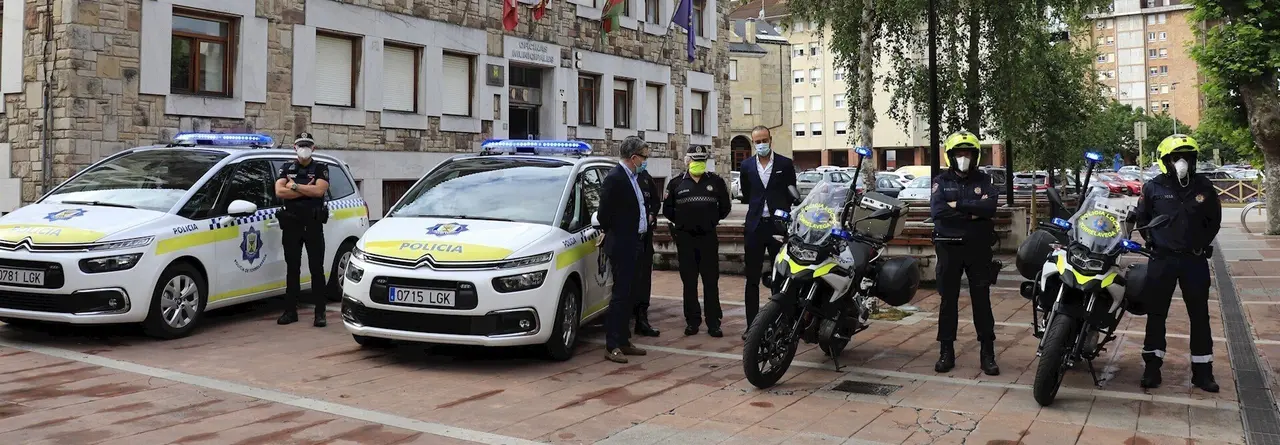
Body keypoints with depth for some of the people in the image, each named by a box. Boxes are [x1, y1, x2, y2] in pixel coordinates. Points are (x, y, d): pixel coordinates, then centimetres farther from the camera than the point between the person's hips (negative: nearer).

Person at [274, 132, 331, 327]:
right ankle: (290, 311, 14)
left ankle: (320, 313, 0)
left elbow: (319, 190, -14)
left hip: (313, 224, -3)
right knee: (292, 269, 8)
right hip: (291, 224, 3)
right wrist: (306, 190, -10)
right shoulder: (286, 169, 12)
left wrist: (294, 186, -9)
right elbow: (279, 192, -5)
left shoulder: (321, 169, 5)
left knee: (317, 269, -2)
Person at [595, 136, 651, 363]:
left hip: (633, 244, 9)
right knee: (620, 295, -7)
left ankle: (623, 341, 21)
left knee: (628, 295, 13)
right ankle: (612, 346, -2)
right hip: (621, 245, -9)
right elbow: (604, 213, -16)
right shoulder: (615, 178, -16)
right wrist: (612, 234, -2)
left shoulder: (633, 178, 13)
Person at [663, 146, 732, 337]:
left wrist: (713, 220, 8)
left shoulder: (716, 182, 6)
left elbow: (725, 207, 14)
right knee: (689, 282, 6)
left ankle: (713, 323, 3)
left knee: (711, 281, -1)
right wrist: (681, 222, 8)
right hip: (685, 238, 1)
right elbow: (667, 209, 13)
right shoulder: (676, 184, 7)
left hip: (708, 237, -1)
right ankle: (692, 321, 14)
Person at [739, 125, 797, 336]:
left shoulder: (785, 164, 1)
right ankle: (751, 324, 8)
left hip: (778, 224, -2)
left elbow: (791, 193, 9)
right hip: (755, 225, 2)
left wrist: (782, 211, 7)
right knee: (752, 278, 3)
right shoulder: (746, 166, 7)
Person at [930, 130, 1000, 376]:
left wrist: (958, 204, -17)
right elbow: (936, 210, -14)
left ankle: (988, 353, 8)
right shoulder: (941, 181, 4)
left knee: (982, 300, 2)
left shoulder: (983, 180, 6)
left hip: (978, 247, 0)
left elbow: (990, 207, -14)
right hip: (949, 247, 0)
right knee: (948, 299, 5)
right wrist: (972, 213, -14)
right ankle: (946, 351, 12)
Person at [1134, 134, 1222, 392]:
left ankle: (1202, 371, 13)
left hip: (1194, 259, 1)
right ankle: (1152, 367, 13)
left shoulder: (1204, 187, -1)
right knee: (1156, 313, 4)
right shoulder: (1153, 187, -4)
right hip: (1162, 259, -1)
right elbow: (1142, 216, 11)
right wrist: (1151, 241, 4)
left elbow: (1214, 220, 13)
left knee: (1199, 315, 5)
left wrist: (1203, 244, 5)